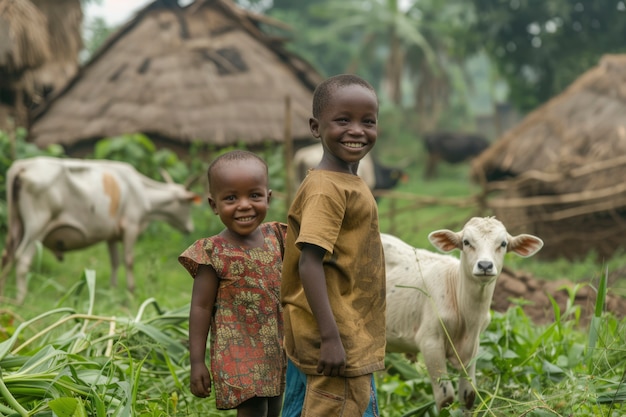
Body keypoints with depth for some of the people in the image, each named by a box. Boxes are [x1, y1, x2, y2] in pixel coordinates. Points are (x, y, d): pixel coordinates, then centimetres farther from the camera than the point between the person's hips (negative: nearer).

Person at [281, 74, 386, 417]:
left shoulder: (348, 183, 12)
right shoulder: (327, 189, -17)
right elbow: (309, 263, -23)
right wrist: (331, 337, -27)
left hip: (355, 340, 10)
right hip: (336, 345, -10)